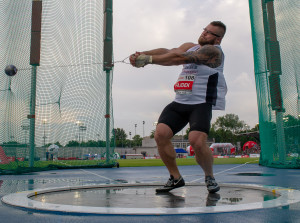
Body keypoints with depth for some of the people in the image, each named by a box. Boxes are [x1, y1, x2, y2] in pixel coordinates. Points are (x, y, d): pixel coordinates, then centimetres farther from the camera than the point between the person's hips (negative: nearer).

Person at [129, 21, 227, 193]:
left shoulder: (213, 51, -7)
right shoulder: (190, 47, 18)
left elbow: (179, 58, -19)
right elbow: (168, 51, 2)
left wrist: (148, 59, -18)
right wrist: (141, 54, -14)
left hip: (202, 104, -6)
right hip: (180, 102, 7)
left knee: (197, 141, -25)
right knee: (160, 134, -11)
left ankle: (210, 177, 6)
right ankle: (175, 178, 7)